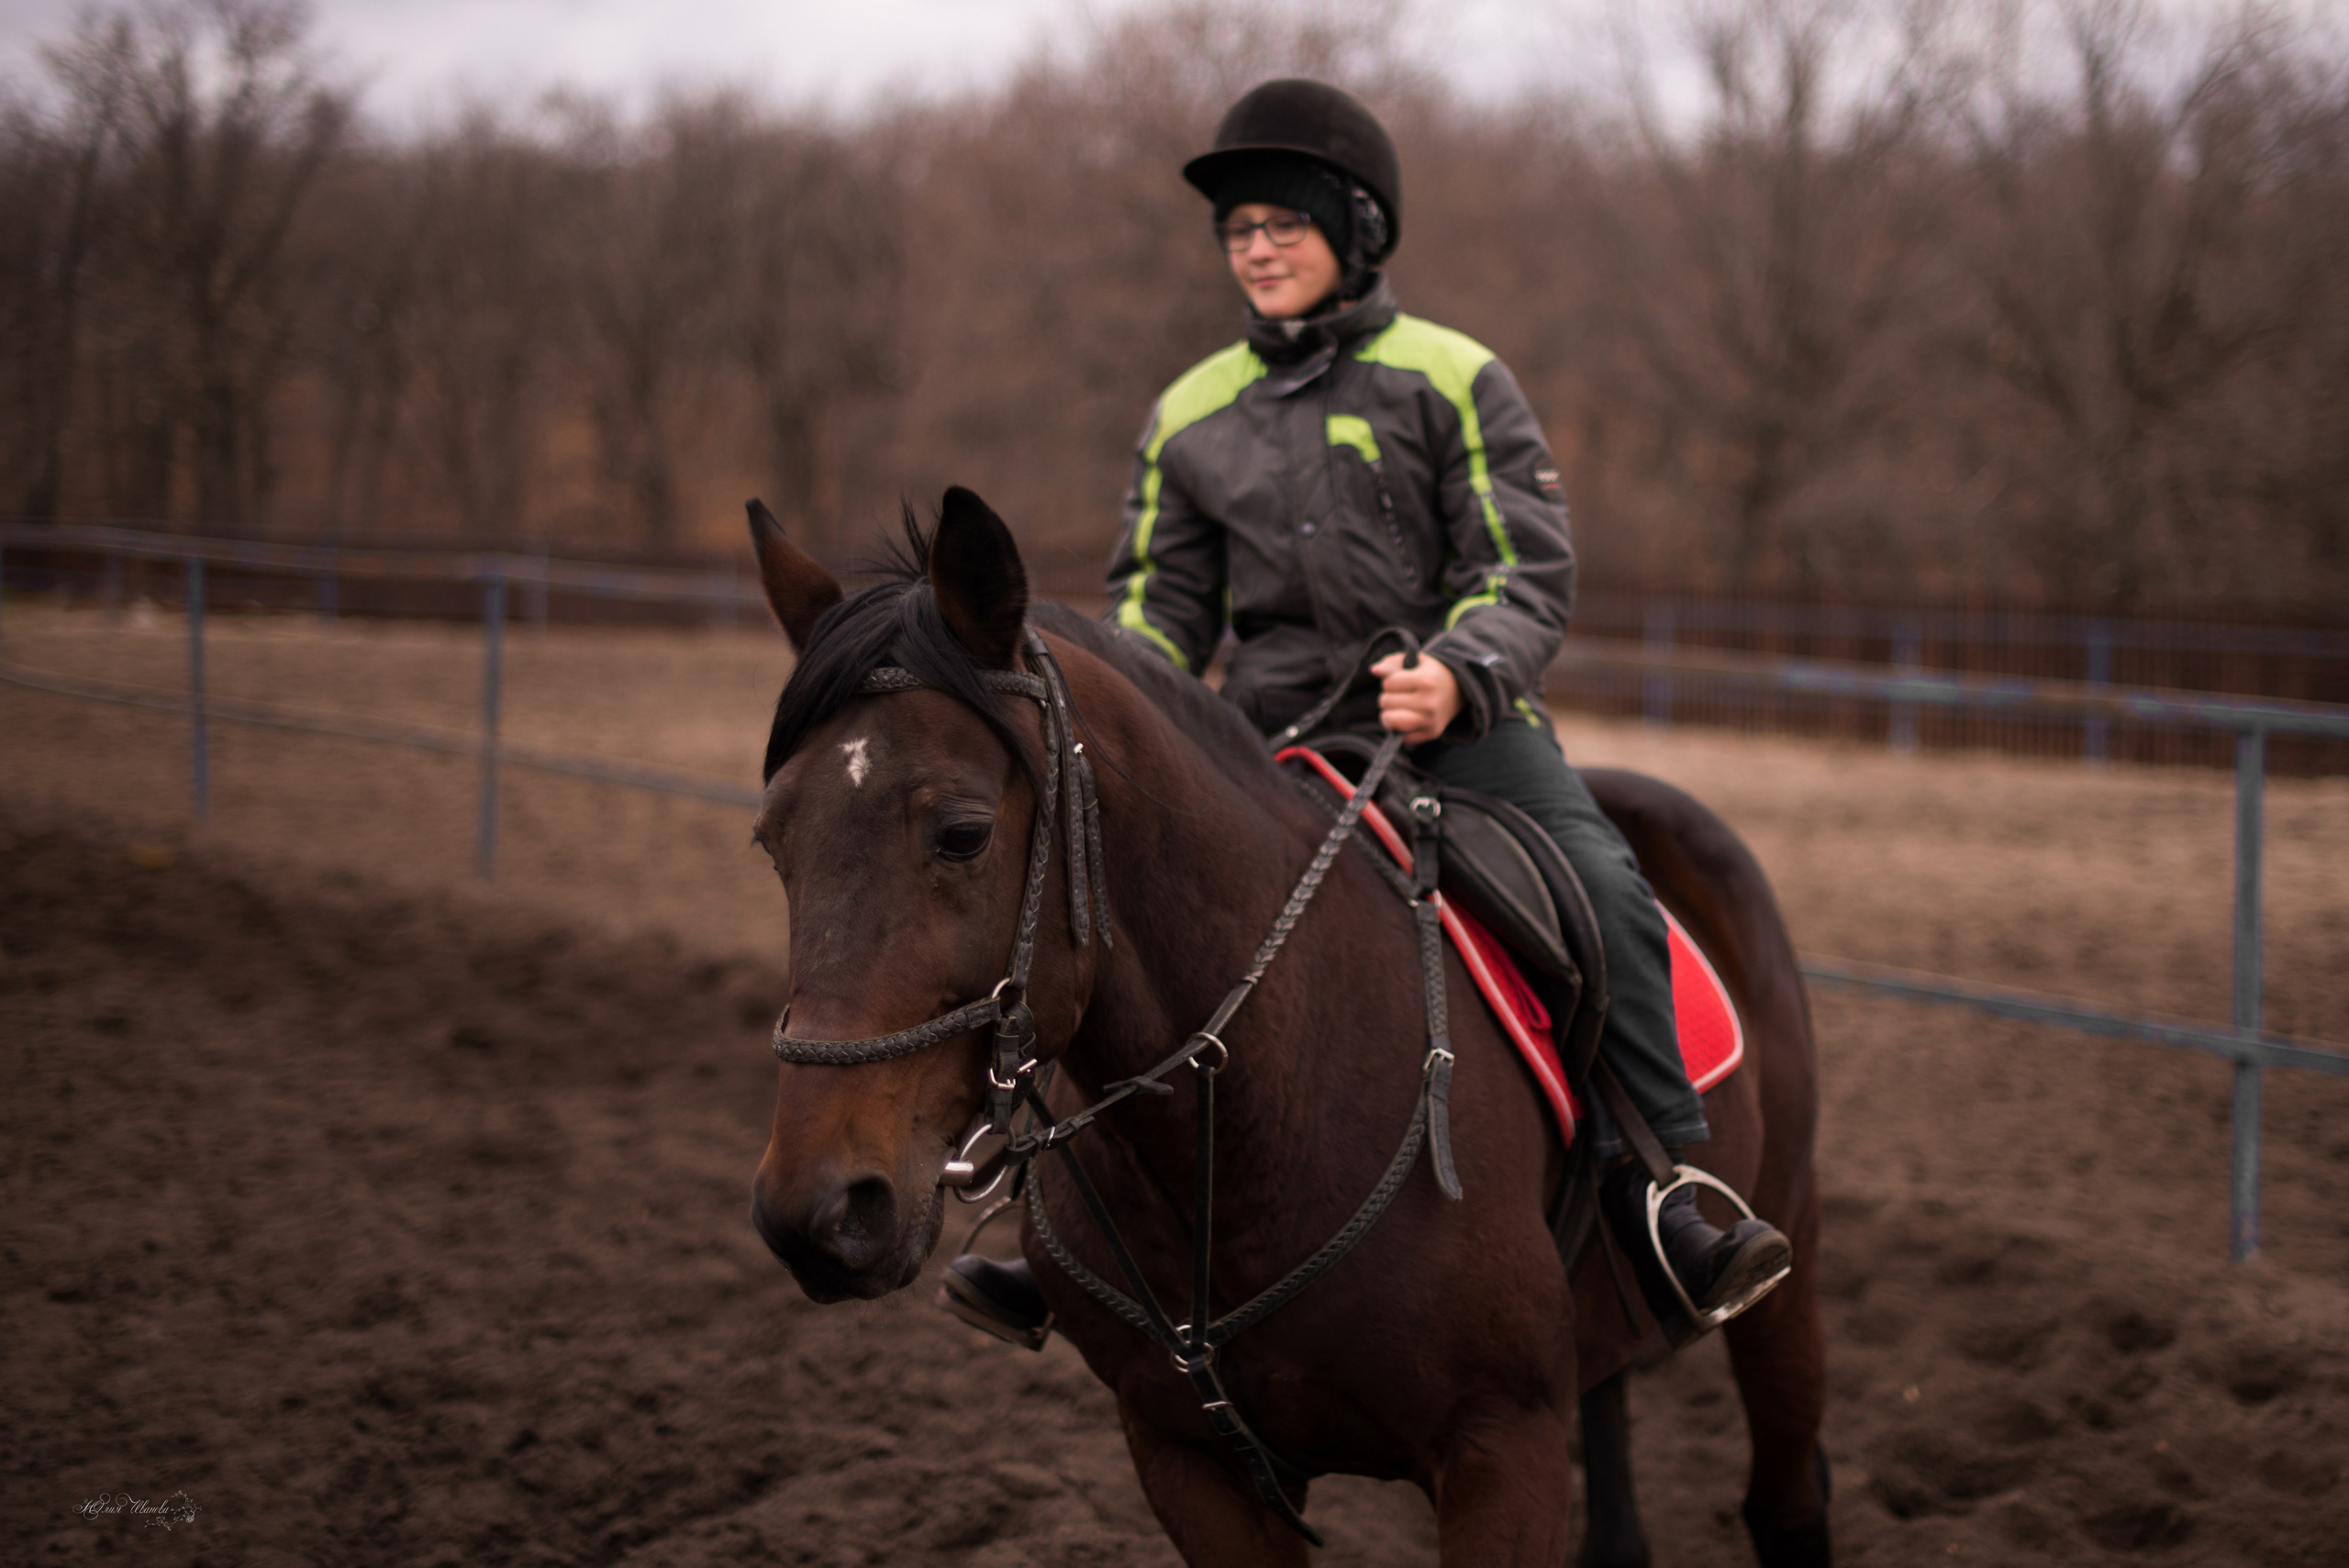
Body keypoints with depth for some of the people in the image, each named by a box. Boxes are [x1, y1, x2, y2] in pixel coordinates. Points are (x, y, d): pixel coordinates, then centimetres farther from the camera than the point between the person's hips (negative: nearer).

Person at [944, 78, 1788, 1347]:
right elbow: (1160, 598, 16)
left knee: (1601, 889, -27)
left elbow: (1527, 570, -5)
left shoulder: (1452, 382, 1)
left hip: (1455, 721, -3)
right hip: (1271, 741, 3)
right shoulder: (1190, 417, 12)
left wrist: (1457, 675, -25)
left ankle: (1668, 1204, -21)